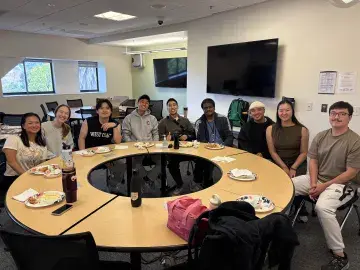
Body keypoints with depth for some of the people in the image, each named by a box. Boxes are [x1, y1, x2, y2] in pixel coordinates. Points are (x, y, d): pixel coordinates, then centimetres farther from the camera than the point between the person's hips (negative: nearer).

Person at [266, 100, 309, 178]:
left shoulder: (302, 130, -2)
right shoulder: (270, 129, 1)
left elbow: (303, 153, -1)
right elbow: (272, 152, -1)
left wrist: (293, 168, -12)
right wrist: (284, 167, -10)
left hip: (298, 165, -1)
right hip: (278, 164, 1)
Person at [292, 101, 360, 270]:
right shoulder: (320, 136, 5)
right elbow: (313, 161, 5)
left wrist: (325, 186, -17)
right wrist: (313, 183, -10)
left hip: (339, 184, -6)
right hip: (316, 179, 6)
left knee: (322, 208, -33)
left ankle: (340, 256, -17)